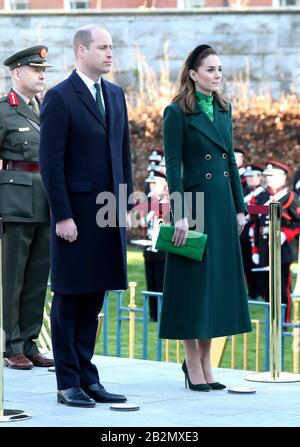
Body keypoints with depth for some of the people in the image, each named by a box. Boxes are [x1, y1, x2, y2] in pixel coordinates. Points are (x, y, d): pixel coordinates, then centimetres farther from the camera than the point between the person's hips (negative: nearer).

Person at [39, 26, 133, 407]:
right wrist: (62, 216, -15)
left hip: (110, 216, 6)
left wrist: (125, 205, 11)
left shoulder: (115, 95, 13)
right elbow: (51, 162, -11)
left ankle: (87, 377, 16)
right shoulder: (59, 98, -8)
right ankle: (68, 383, 7)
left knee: (93, 301, 10)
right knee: (69, 301, 2)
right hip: (76, 215, -6)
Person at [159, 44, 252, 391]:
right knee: (193, 280, -2)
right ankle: (193, 364, 6)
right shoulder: (177, 112, -8)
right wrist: (180, 215, -17)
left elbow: (231, 159, 15)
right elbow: (172, 166, -11)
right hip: (195, 203, -7)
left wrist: (239, 207, 11)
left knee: (218, 280, 8)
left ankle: (205, 363, 15)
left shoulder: (223, 109, 12)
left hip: (223, 203, 7)